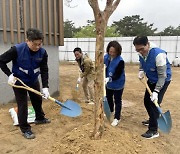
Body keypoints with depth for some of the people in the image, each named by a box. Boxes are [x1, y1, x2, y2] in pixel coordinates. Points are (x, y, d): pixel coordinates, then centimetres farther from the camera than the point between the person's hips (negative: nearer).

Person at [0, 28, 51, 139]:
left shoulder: (42, 52, -18)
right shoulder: (17, 50, -28)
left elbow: (44, 70, -15)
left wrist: (45, 87, -22)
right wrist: (10, 75, -22)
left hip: (33, 80, 4)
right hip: (18, 81, -4)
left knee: (38, 100, 19)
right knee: (22, 105, -1)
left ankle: (40, 118, 43)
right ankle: (25, 129, 13)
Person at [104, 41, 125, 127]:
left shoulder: (120, 61, -28)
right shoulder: (106, 57, -10)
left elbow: (117, 75, -28)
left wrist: (109, 79, -44)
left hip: (118, 84, -6)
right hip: (108, 83, 7)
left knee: (117, 101, 5)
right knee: (109, 98, 24)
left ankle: (117, 118, 18)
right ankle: (110, 112, 49)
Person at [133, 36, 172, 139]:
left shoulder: (158, 54, -33)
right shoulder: (141, 53, -10)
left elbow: (162, 75, -29)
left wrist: (156, 91, -31)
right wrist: (141, 71, -9)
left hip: (162, 81, -8)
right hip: (151, 80, 8)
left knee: (154, 103, -11)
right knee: (147, 101, 14)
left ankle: (153, 130, -1)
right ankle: (153, 120, 38)